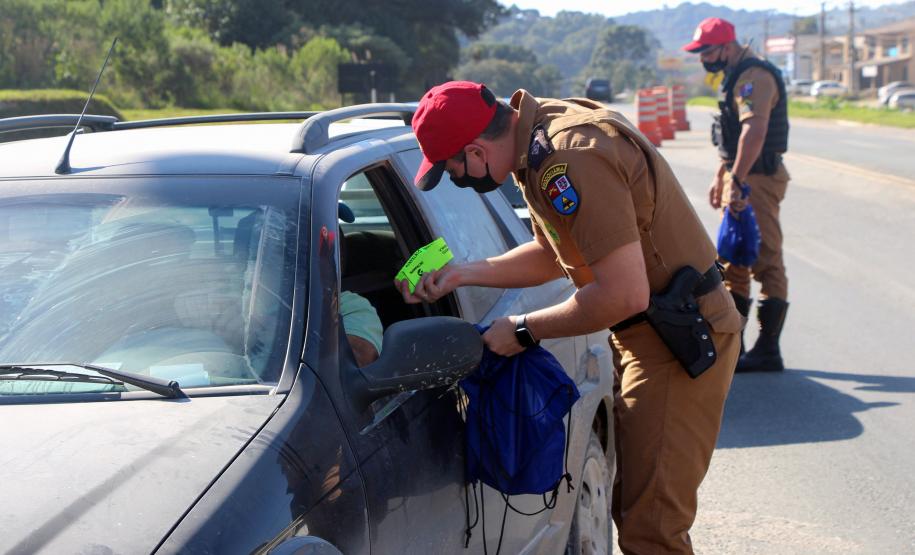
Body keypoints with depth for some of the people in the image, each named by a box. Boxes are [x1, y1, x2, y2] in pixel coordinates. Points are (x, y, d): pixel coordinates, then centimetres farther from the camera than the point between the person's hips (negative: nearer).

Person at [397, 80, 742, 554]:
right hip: (646, 334, 11)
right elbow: (555, 256, 17)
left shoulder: (573, 159, -28)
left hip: (679, 340, -11)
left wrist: (523, 332, -17)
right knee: (630, 504, 20)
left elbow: (625, 295, -29)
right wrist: (464, 274, 6)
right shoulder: (537, 137, 4)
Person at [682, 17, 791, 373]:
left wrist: (737, 181, -32)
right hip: (741, 178, 11)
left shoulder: (754, 76, -16)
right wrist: (721, 177, 25)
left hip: (758, 179, -11)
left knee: (765, 262, -7)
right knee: (733, 261, 14)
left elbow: (754, 133, -28)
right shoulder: (736, 76, 17)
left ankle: (768, 350, -4)